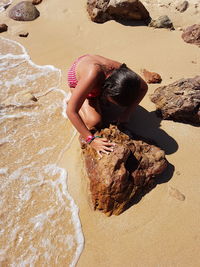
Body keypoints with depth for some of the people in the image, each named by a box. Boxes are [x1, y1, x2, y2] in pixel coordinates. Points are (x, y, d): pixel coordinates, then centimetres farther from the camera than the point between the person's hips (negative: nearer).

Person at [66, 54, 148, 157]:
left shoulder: (122, 72, -35)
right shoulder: (93, 75, -48)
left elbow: (144, 88, -14)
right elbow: (71, 111, -45)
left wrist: (127, 113, -22)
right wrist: (91, 139, -45)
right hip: (76, 78, -4)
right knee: (94, 122, -17)